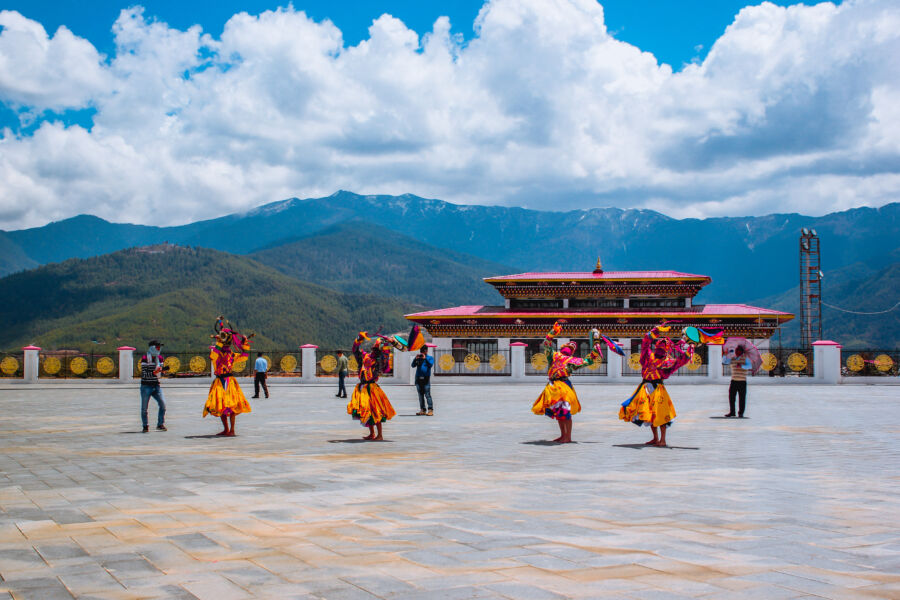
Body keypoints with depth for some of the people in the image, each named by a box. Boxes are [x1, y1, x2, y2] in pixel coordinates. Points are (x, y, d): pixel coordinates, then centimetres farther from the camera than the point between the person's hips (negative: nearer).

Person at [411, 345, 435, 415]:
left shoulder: (430, 358, 8)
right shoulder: (418, 358, 16)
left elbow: (430, 365, -11)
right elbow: (413, 365, 3)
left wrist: (425, 358, -17)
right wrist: (416, 359, -12)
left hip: (426, 378, -4)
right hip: (418, 378, 4)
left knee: (427, 395, -11)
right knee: (420, 395, 4)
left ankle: (430, 410, -15)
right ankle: (422, 410, 7)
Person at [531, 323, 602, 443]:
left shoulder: (573, 361, 12)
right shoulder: (554, 356, 19)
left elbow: (589, 361, 16)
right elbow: (547, 343, 21)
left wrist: (596, 350, 9)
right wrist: (553, 332, 17)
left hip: (563, 385, -4)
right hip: (552, 386, 4)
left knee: (565, 412, -8)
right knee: (558, 411, 11)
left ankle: (568, 437, -4)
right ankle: (563, 435, 21)